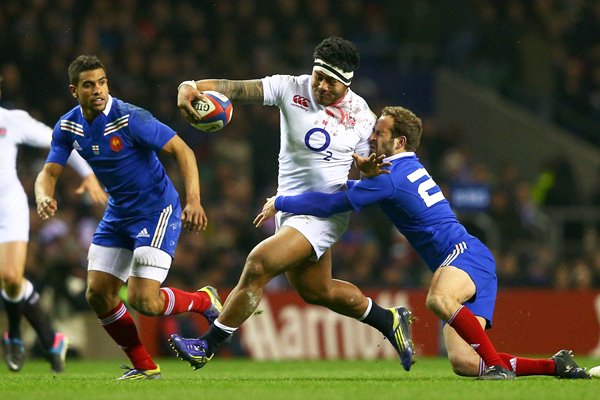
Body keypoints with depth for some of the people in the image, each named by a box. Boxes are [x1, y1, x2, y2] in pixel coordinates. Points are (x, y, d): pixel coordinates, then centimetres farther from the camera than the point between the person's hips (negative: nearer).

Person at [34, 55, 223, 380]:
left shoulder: (130, 118, -22)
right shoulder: (68, 126, -3)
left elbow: (181, 150, -21)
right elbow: (49, 171, 0)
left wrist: (193, 201, -33)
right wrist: (44, 196, -25)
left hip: (157, 210, -7)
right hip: (118, 215, 7)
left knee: (143, 300, -17)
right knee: (98, 295, 0)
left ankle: (205, 301, 13)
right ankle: (145, 367, 14)